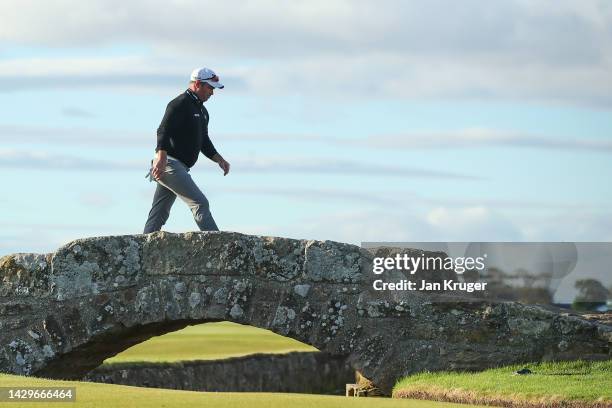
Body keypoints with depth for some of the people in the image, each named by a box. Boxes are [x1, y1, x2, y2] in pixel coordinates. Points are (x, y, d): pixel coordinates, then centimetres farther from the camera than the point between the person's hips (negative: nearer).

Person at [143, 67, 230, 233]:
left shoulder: (202, 110, 21)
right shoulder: (180, 104, -11)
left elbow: (204, 141, 27)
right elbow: (163, 132, -22)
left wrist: (219, 159, 13)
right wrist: (161, 159, -33)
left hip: (180, 168, 10)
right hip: (169, 164, -10)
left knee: (159, 214, 8)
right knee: (200, 203, -15)